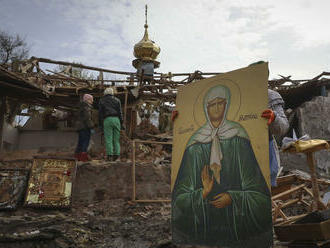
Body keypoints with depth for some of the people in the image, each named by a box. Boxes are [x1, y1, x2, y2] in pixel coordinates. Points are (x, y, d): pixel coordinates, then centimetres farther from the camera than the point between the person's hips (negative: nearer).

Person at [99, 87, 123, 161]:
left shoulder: (102, 101, 14)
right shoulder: (117, 100, 14)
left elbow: (100, 113, 7)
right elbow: (120, 112, 6)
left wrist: (101, 124, 8)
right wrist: (121, 123, 7)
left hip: (107, 120, -1)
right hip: (116, 119, 1)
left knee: (108, 139, -3)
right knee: (116, 138, 5)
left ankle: (110, 155, -11)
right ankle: (116, 154, -1)